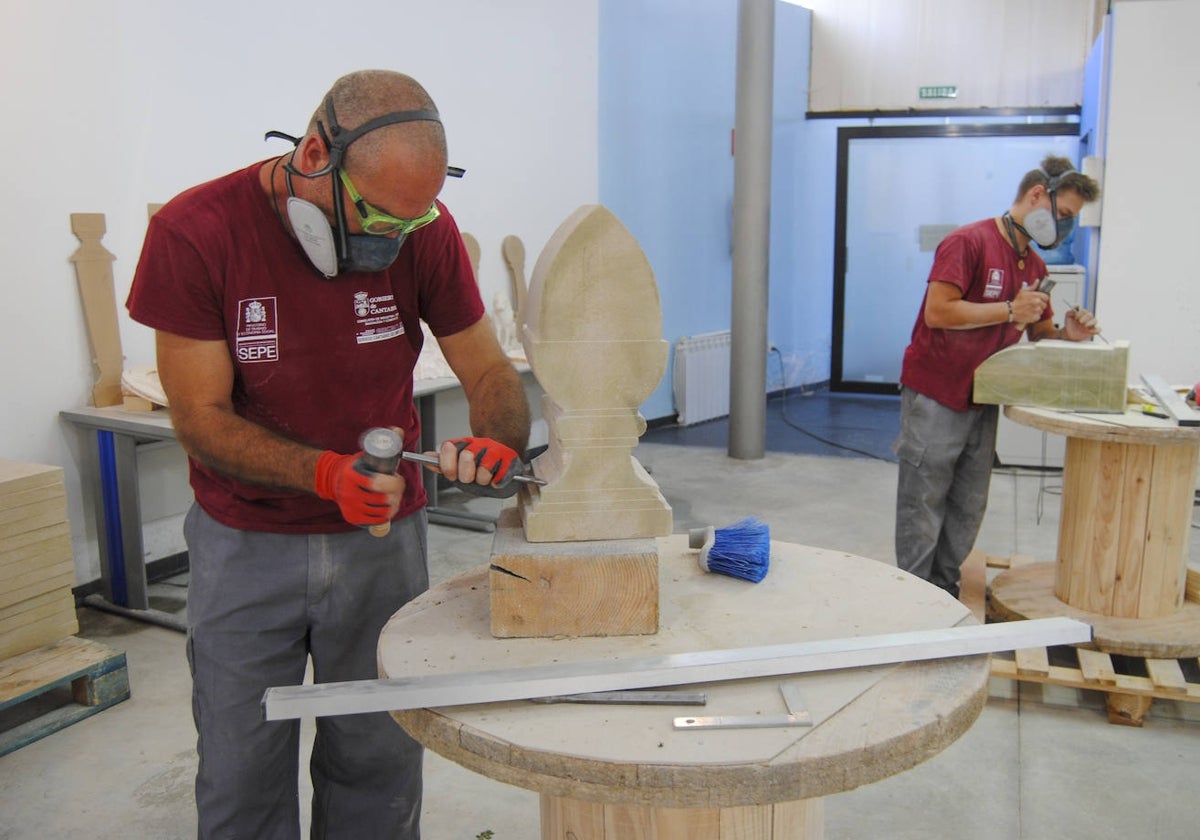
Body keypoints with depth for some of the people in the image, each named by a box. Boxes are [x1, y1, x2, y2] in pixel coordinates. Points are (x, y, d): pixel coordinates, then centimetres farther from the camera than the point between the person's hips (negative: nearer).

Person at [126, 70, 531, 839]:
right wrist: (327, 473, -28)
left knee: (379, 769, 8)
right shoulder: (194, 234, -15)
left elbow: (489, 372, -2)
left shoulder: (423, 228, -9)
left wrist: (499, 442, -24)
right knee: (242, 775, 7)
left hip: (384, 533, 2)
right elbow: (201, 418, -13)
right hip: (245, 539, -1)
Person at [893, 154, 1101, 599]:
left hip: (982, 400, 8)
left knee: (968, 507, 10)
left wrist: (1068, 333, -2)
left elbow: (1038, 334, 20)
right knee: (923, 505, 0)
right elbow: (938, 312, -22)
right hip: (935, 396, -8)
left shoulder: (1034, 266, 12)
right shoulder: (970, 242, -13)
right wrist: (1010, 310, -17)